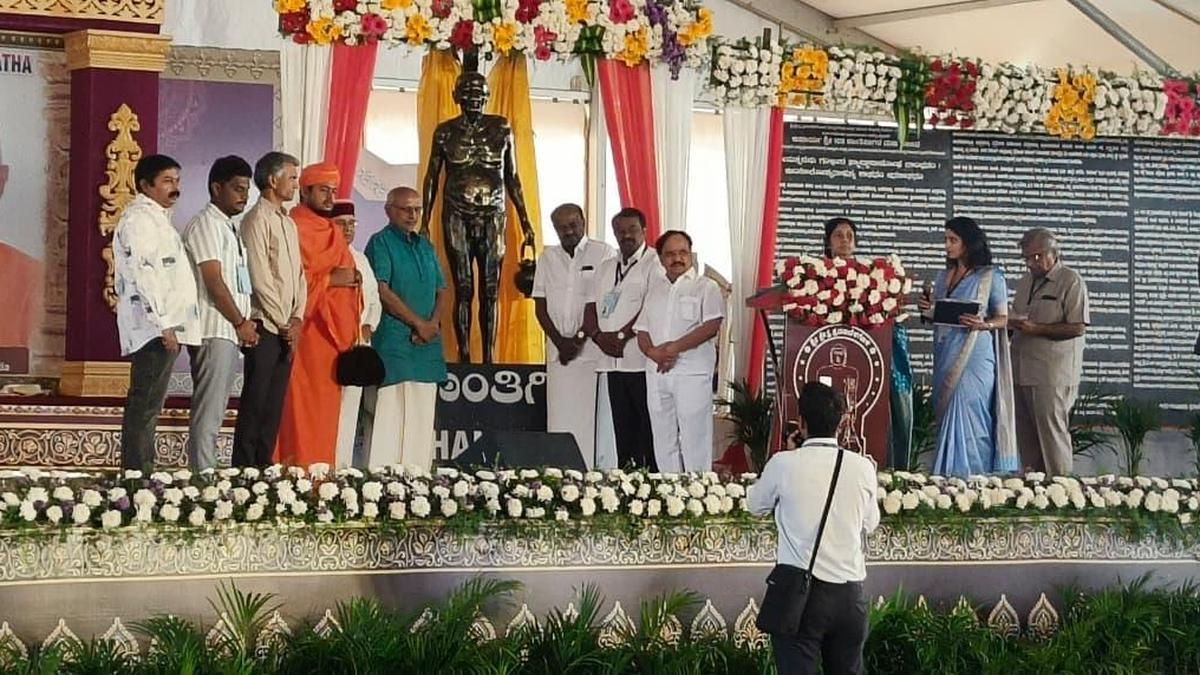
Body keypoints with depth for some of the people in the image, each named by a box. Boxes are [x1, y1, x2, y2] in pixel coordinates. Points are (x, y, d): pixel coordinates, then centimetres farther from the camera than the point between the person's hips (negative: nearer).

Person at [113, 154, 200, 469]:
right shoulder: (138, 219, -10)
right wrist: (162, 324, -21)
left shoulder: (157, 218, 22)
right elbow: (142, 274, -19)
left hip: (166, 326, 10)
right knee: (145, 406, -11)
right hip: (155, 328, -10)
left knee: (148, 406, 11)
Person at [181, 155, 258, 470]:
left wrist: (244, 323, 11)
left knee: (213, 416, 10)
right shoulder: (206, 224, -8)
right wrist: (241, 322, -9)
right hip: (214, 331, -10)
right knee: (207, 417, -11)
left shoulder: (228, 227, 21)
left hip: (230, 332, 10)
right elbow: (213, 281, -14)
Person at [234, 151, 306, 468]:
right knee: (256, 400, -7)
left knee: (275, 403, 8)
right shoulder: (257, 219, -9)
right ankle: (244, 468, -5)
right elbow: (260, 278, -14)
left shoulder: (288, 223, 18)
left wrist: (297, 318, 3)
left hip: (287, 328, 8)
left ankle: (264, 465, 11)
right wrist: (283, 323, -11)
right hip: (265, 325, -8)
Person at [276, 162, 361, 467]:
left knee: (325, 407, 7)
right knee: (301, 405, -10)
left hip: (332, 330, 9)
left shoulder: (331, 232, 20)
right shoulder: (295, 227, -8)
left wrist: (350, 278, 8)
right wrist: (331, 279, -17)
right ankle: (297, 467, -10)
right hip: (306, 329, -9)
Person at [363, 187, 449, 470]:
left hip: (426, 341, 7)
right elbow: (382, 291, -12)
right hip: (392, 340, -7)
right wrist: (417, 323, -11)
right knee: (389, 414, -10)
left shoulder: (425, 245, 19)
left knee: (421, 420, 5)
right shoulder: (380, 243, -2)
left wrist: (433, 322, -1)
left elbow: (442, 290, 18)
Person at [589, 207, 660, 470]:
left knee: (648, 427, -7)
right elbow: (591, 308, 16)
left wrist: (622, 336, -13)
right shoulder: (606, 268, 21)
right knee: (622, 427, 7)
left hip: (641, 360, -7)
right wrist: (600, 337, -2)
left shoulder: (655, 264, -2)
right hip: (612, 360, 7)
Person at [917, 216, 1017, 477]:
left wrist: (982, 325, -20)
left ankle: (967, 475, -8)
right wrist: (927, 311, 0)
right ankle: (949, 480, 9)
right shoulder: (944, 276, 16)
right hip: (946, 355, 6)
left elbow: (1003, 319, -1)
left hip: (974, 356, -6)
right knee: (945, 413, 5)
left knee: (966, 413, -11)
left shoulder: (991, 276, -2)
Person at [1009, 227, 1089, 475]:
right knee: (1026, 437, 9)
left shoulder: (1071, 281, -6)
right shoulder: (1026, 282, 18)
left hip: (1053, 375, -8)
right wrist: (1012, 324, 4)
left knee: (1052, 435, -7)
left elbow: (1078, 327, -13)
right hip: (1022, 371, 8)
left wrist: (1037, 329, -18)